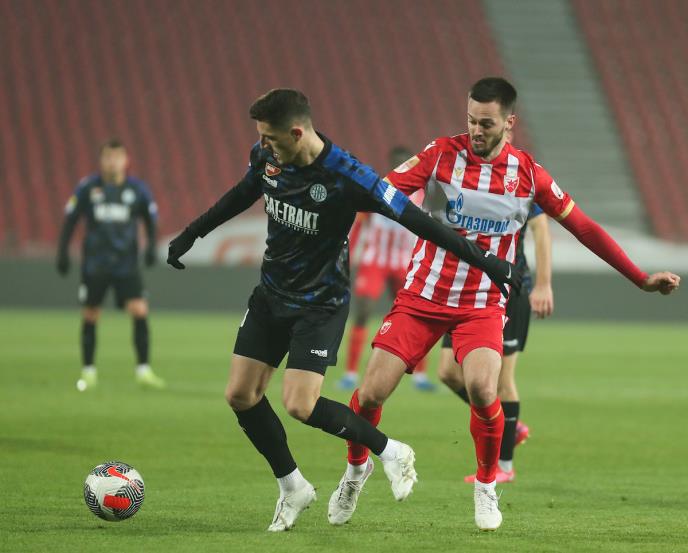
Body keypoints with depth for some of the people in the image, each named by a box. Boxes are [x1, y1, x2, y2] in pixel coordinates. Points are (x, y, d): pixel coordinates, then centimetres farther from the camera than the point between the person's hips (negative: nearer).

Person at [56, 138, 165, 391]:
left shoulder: (137, 189, 0)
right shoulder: (87, 188, -3)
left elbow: (150, 219, 11)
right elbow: (70, 219, 5)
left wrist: (151, 247, -2)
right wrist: (63, 252, 1)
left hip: (126, 264, 0)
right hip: (94, 263, 0)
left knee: (140, 312, -12)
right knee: (90, 317, 4)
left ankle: (143, 370, -6)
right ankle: (88, 371, 18)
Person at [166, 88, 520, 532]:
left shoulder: (346, 177, -27)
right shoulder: (266, 157, -8)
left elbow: (412, 218, -23)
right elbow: (242, 195, 15)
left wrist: (485, 261, -23)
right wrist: (191, 234, 24)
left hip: (321, 304, -6)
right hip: (272, 293, 6)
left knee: (300, 406, -18)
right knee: (240, 395, 1)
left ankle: (391, 453, 4)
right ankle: (292, 488, 19)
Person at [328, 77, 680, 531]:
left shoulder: (528, 174, -2)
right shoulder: (441, 154, -6)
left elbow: (583, 227, 5)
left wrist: (641, 279, 5)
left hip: (483, 306, 0)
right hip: (422, 296, 0)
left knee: (482, 389, -26)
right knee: (371, 392, -6)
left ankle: (486, 486, 0)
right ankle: (357, 467, 27)